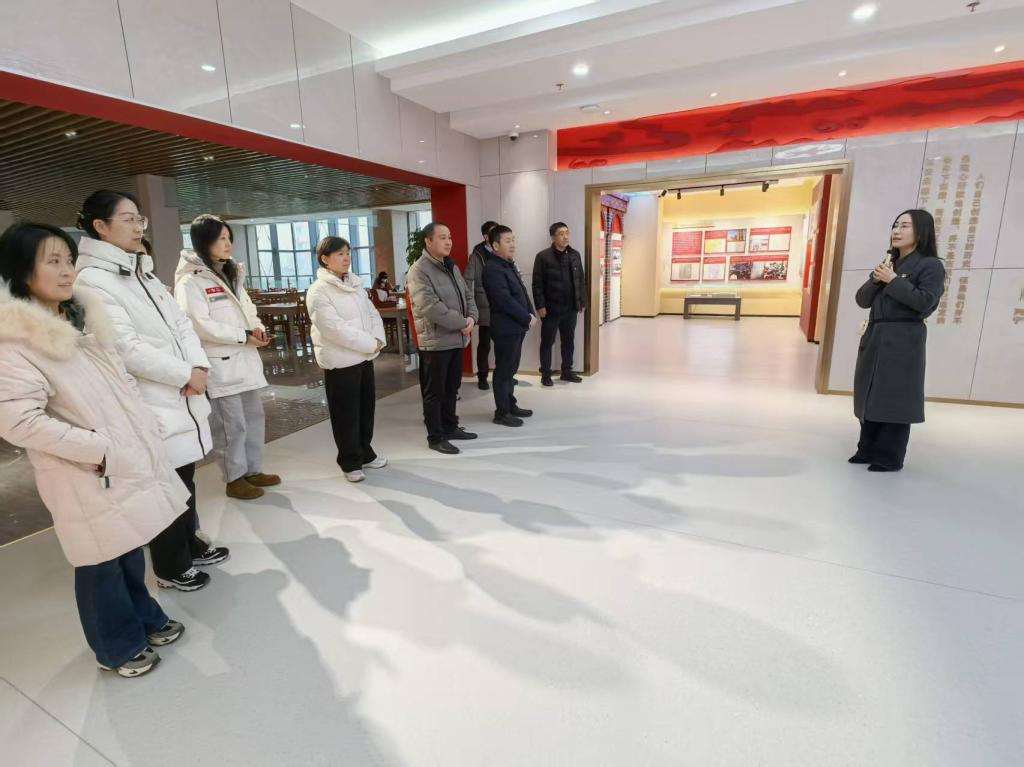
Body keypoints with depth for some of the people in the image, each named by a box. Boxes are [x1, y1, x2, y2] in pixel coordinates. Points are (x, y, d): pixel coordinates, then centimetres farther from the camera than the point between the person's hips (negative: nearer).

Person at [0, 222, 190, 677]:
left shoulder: (83, 319, 10)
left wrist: (146, 440, 10)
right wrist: (99, 450, -19)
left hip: (128, 460, 7)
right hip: (86, 475, -7)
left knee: (131, 548, 20)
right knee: (103, 563, 10)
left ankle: (144, 619, 41)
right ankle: (119, 647, 31)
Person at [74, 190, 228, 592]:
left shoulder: (142, 271, 13)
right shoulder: (92, 280, -13)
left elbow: (180, 323, 9)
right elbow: (127, 348, -21)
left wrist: (199, 366, -7)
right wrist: (185, 374, -14)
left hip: (181, 396, 8)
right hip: (149, 405, -7)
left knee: (185, 477, 19)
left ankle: (191, 544, 37)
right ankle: (171, 566, 24)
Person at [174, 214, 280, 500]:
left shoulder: (232, 274, 17)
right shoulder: (190, 281, -9)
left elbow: (247, 308, 19)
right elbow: (201, 325, -17)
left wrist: (257, 327, -2)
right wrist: (244, 336, -17)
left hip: (246, 359, 8)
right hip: (220, 364, -8)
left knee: (254, 416, 14)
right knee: (231, 424, 0)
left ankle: (253, 470, 27)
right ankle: (234, 479, 15)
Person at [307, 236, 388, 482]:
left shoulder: (355, 284, 12)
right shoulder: (318, 291, -12)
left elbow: (372, 313, 10)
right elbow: (335, 328, -21)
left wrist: (378, 339, -9)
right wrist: (371, 343, -18)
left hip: (364, 356, 7)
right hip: (340, 360, -7)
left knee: (367, 407, 15)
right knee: (346, 414, 3)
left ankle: (365, 453, 31)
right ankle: (350, 462, 17)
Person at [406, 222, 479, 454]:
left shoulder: (452, 267, 15)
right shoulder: (419, 270, -14)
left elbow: (468, 295, 15)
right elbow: (431, 308, -23)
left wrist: (471, 318, -6)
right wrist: (462, 323, -17)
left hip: (457, 339, 8)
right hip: (435, 341, -8)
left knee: (452, 388, 18)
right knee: (434, 392, 2)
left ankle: (450, 427, 32)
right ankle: (435, 437, 12)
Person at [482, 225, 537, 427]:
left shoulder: (510, 265, 16)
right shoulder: (493, 269, -15)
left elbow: (522, 292, 17)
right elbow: (505, 300, -22)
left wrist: (531, 314, 2)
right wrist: (527, 318, -15)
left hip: (517, 326, 9)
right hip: (506, 327, -9)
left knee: (511, 368, 16)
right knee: (504, 370, -1)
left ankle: (510, 405, 26)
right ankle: (502, 412, 8)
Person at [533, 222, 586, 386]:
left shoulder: (575, 255, 8)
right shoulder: (543, 256, -7)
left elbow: (580, 280, 12)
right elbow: (537, 284, -10)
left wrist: (582, 302, 9)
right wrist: (540, 306, -15)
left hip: (570, 308, 5)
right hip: (551, 308, -5)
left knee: (569, 341, 13)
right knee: (547, 342, 5)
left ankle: (567, 371, 27)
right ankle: (545, 374, 15)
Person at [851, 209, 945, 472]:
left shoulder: (931, 265, -2)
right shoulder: (887, 264, 18)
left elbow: (924, 302, -15)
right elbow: (862, 300, 12)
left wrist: (893, 280, -13)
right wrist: (876, 279, -5)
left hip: (903, 341, -7)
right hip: (874, 337, 7)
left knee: (895, 400, -5)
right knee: (870, 397, 9)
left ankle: (889, 457, 3)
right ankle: (868, 449, 19)